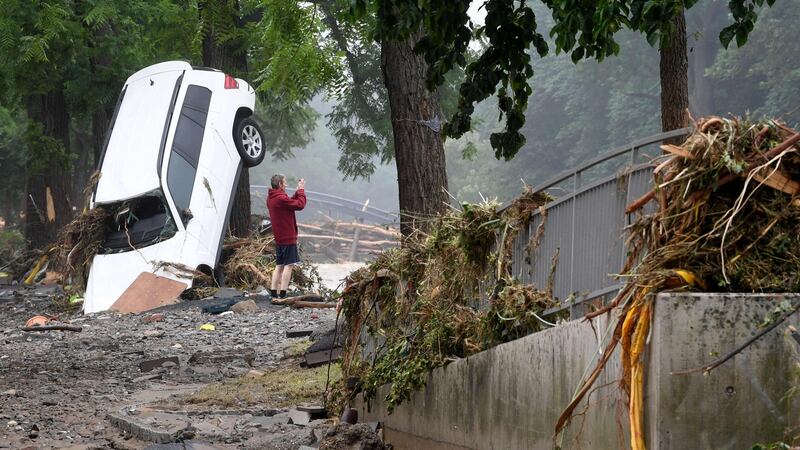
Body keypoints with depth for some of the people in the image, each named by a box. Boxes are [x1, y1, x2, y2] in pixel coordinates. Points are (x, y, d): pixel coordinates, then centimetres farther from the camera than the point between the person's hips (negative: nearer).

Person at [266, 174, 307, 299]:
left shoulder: (270, 198, 10)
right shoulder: (281, 198, -20)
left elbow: (290, 203, 17)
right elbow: (300, 205, -17)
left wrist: (297, 192, 11)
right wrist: (301, 190, -5)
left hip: (279, 238, 9)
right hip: (288, 237, -9)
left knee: (279, 265, 13)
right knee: (288, 265, -7)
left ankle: (273, 292, 11)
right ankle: (282, 294, -10)